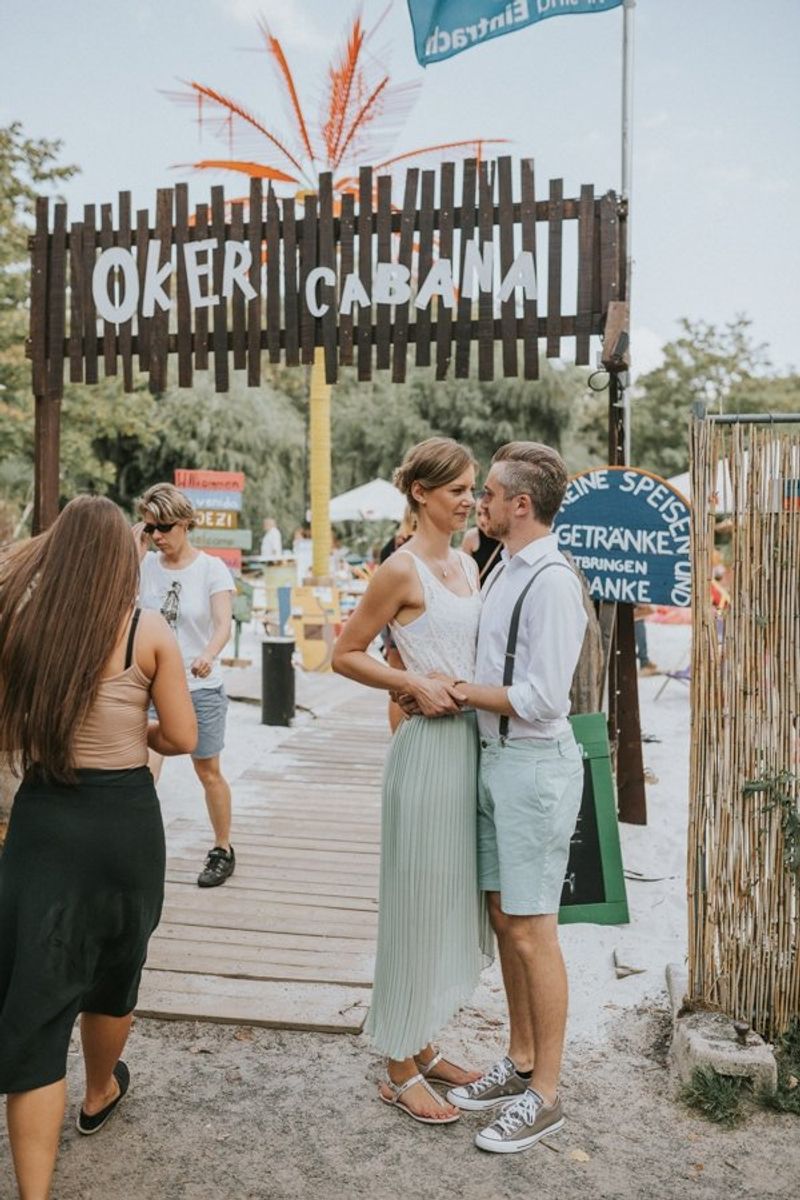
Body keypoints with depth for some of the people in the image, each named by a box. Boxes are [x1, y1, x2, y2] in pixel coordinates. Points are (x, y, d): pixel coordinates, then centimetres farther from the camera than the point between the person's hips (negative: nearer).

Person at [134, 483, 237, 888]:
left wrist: (208, 656, -40)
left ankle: (222, 850, 31)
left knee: (208, 772, 13)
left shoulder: (211, 569, -8)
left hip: (200, 688, -1)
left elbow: (223, 623, -20)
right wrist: (135, 552, -12)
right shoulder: (145, 564, 1)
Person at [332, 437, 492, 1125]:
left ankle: (424, 1048, 33)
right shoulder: (402, 569, -11)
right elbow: (346, 654, -8)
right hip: (427, 746, -8)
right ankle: (400, 1072, 21)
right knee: (417, 902, 3)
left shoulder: (468, 564, 12)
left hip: (470, 743, 8)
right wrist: (415, 683, -17)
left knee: (455, 900, 16)